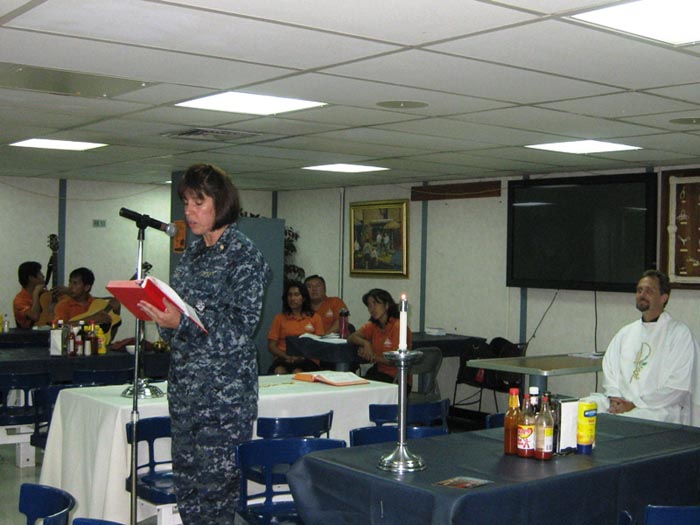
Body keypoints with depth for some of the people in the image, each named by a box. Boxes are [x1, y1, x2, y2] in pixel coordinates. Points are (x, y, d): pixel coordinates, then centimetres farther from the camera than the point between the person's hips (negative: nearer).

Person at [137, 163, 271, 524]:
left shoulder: (243, 256, -8)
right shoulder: (192, 253, 15)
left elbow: (241, 325, -15)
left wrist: (182, 321, -24)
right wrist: (158, 312, -1)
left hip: (224, 389, -8)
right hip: (185, 385, 8)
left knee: (216, 485, -4)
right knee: (185, 481, 12)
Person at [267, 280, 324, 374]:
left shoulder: (314, 318, 15)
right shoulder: (279, 318, 16)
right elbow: (271, 345, 10)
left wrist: (303, 356, -11)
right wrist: (287, 357, -10)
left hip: (306, 360, -1)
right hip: (283, 359, 1)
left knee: (297, 373, -36)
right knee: (279, 371, -35)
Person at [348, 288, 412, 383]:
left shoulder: (398, 326, -14)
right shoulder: (372, 325, 8)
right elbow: (351, 338, 5)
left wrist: (373, 357, -7)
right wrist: (365, 343, -13)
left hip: (397, 378, -6)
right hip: (379, 371, 6)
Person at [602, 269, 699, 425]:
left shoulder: (680, 333, 0)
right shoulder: (625, 333, 19)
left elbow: (679, 386, -8)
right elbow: (609, 370, 17)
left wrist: (634, 404, -11)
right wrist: (614, 398, -4)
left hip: (659, 413, -4)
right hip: (621, 410, 4)